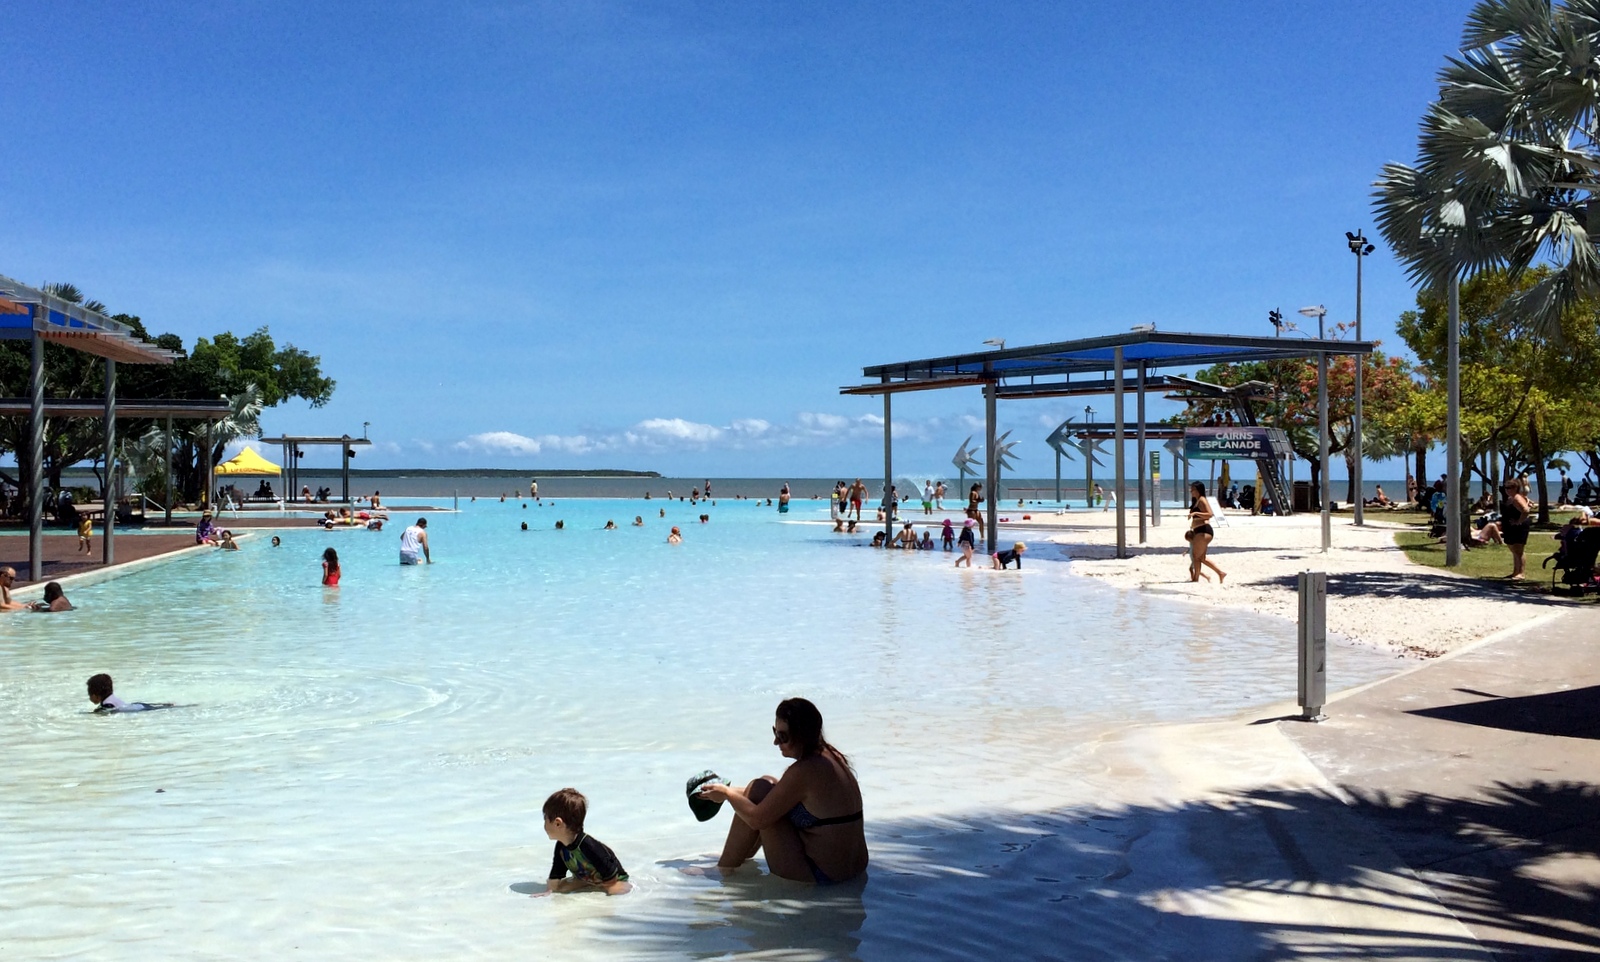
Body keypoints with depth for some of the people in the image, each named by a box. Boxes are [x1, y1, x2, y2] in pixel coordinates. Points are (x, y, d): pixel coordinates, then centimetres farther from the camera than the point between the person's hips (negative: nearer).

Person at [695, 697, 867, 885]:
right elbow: (780, 796, 20)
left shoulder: (804, 772, -22)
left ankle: (724, 869, 8)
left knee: (760, 789, -4)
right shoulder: (831, 757, 5)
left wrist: (727, 794, 1)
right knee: (768, 788, 17)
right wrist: (733, 792, 19)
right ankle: (743, 856, 32)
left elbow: (757, 819, -16)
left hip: (821, 874, -9)